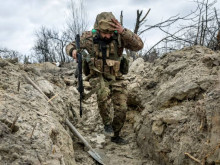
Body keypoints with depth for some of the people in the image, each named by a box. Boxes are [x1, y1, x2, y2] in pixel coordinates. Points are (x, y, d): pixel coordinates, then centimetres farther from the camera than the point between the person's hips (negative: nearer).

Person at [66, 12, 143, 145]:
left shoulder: (119, 37, -14)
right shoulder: (89, 37, -11)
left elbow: (139, 45, -26)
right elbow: (70, 46, 1)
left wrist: (123, 31, -38)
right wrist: (73, 51, -24)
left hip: (116, 78, 2)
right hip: (98, 77, -1)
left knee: (121, 109, 1)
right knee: (104, 92, -35)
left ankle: (116, 136, 26)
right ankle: (107, 122, -10)